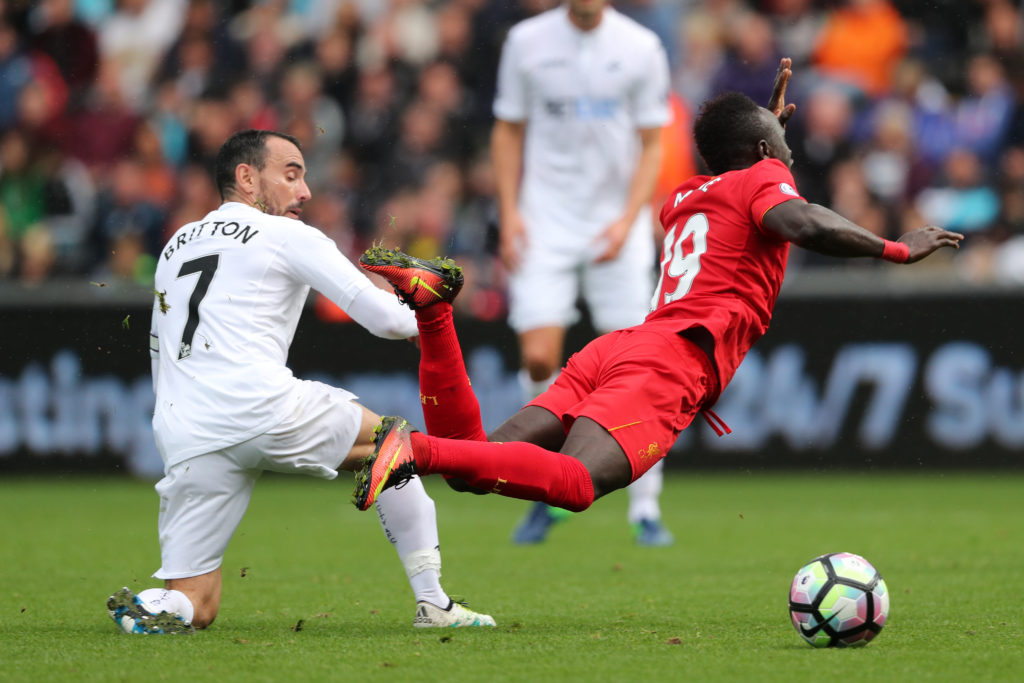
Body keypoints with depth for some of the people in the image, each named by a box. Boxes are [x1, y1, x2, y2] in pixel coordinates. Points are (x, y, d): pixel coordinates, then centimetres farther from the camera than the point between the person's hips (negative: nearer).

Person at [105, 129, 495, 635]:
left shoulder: (175, 247, 28)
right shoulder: (288, 236, 10)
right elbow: (382, 317, 6)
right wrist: (427, 322, 28)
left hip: (182, 437, 5)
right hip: (262, 408, -5)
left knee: (194, 609, 11)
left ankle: (150, 609, -24)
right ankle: (433, 603, 15)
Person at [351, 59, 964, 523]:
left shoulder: (685, 196, 34)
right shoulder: (764, 177, 10)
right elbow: (803, 224, -13)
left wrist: (770, 117, 65)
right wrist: (895, 249, -6)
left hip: (619, 347, 8)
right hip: (672, 363, -8)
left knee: (471, 463, 0)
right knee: (575, 482, -29)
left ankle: (433, 303, -11)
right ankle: (416, 448, -44)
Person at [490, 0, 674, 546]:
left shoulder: (640, 47, -1)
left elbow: (651, 145, 2)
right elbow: (508, 131, 10)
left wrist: (628, 220, -10)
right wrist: (509, 213, -1)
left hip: (617, 226, 0)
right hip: (545, 222, 0)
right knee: (539, 357, -12)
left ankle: (645, 507, 4)